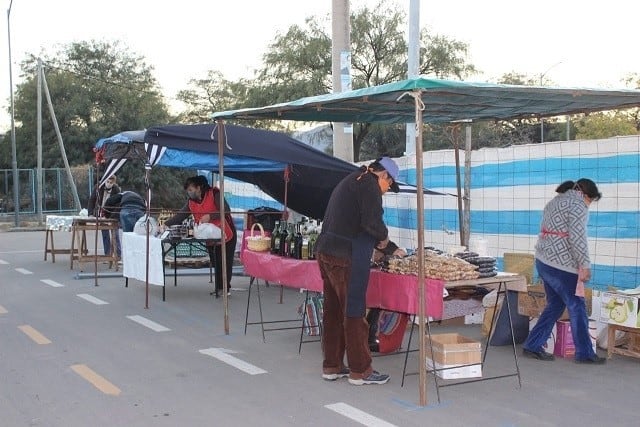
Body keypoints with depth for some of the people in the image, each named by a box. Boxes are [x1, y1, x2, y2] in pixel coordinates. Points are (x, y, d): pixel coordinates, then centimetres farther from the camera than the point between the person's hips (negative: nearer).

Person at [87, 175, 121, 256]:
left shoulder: (116, 190, -15)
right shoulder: (98, 187, -9)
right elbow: (92, 200, -3)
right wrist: (90, 213, -10)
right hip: (101, 214, 2)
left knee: (115, 235, -3)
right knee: (105, 235, 6)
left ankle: (118, 255, 1)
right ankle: (107, 255, 11)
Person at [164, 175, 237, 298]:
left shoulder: (214, 194, -17)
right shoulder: (191, 202, 3)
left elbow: (226, 211, -24)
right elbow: (180, 215, 0)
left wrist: (210, 216, -31)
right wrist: (166, 224, -10)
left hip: (226, 234, -6)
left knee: (226, 263, -3)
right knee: (216, 263, 6)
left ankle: (224, 288, 5)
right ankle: (220, 288, 12)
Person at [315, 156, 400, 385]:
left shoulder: (350, 181, 24)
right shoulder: (369, 184, -7)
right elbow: (372, 221, -20)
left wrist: (385, 246, 23)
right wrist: (383, 236, 1)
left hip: (326, 251, 10)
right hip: (346, 257, -10)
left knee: (333, 310, 14)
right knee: (354, 312, -3)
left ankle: (332, 366, 22)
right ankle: (360, 370, 4)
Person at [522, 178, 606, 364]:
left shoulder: (555, 201, 18)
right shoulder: (577, 205, -10)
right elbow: (577, 238, -18)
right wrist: (585, 265, -13)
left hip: (543, 262, 9)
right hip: (561, 265, -9)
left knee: (555, 305, 15)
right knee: (577, 307, 2)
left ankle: (532, 346, 14)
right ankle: (584, 353, 10)